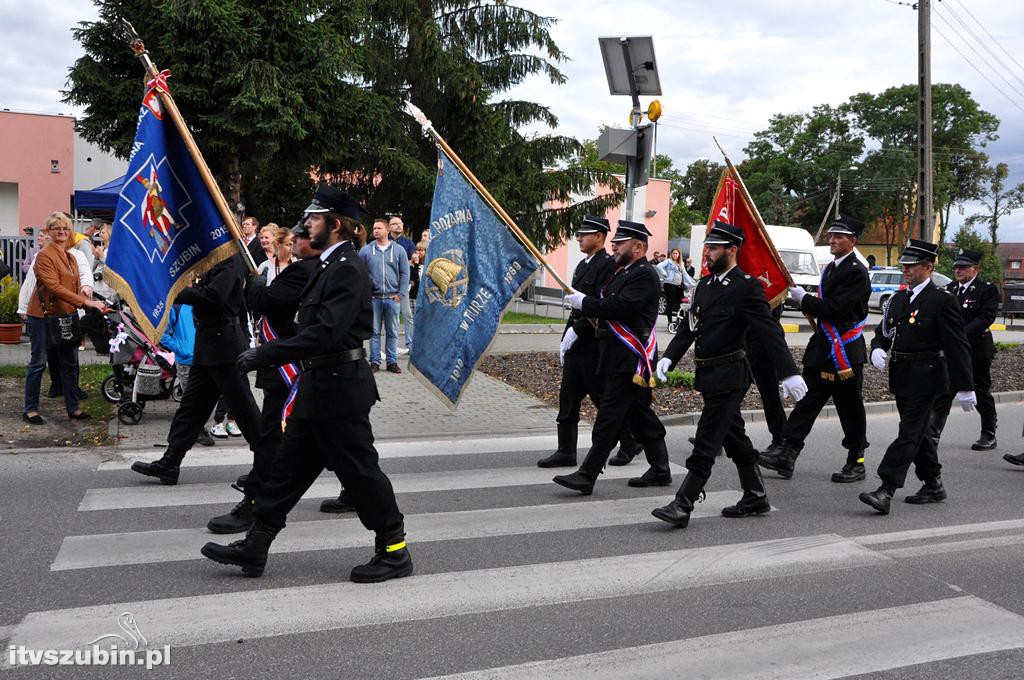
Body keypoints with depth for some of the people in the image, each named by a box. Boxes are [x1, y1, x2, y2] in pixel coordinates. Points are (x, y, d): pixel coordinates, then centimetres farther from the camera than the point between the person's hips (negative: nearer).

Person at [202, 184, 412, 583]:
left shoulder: (347, 269, -18)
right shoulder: (330, 265, 14)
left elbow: (324, 334, -27)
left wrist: (264, 355, -24)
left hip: (339, 388, -10)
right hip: (319, 386, 10)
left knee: (360, 471, 0)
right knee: (290, 465, 13)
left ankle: (394, 552, 13)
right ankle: (254, 547, 22)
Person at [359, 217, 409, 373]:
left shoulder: (398, 250, 5)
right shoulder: (366, 250, 4)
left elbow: (405, 273, 5)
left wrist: (400, 293, -3)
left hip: (392, 297, 0)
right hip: (373, 298, 0)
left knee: (392, 332, 6)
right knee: (374, 332, 4)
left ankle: (392, 361, 13)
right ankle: (375, 361, 11)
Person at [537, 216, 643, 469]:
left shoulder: (608, 265, -13)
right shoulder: (583, 265, 17)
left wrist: (576, 330, -20)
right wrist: (566, 337, 17)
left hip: (594, 345, -9)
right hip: (576, 344, 9)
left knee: (604, 397, 1)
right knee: (568, 397, 6)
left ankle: (630, 442, 19)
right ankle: (566, 452, 11)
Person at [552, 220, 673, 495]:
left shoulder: (644, 275, -13)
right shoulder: (622, 272, 19)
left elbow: (619, 307, -24)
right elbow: (605, 303, 19)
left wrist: (585, 302, -14)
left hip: (629, 360, -10)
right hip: (617, 358, 10)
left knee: (608, 418, -8)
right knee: (640, 415, 15)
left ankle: (586, 477, -6)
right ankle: (660, 471, 24)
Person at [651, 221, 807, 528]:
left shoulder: (747, 287, -12)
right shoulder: (704, 284, 13)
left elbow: (771, 331, -17)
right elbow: (688, 327, 13)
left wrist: (789, 373, -22)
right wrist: (670, 356, -1)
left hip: (727, 377, -8)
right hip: (708, 375, 8)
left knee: (706, 443, -6)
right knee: (734, 438, 17)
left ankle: (682, 506, -4)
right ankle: (755, 497, 29)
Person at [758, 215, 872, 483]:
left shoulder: (856, 272, -15)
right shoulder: (831, 268, 14)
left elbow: (833, 308, -22)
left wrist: (803, 298, -11)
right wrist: (808, 301, 5)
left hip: (846, 351, -8)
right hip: (823, 349, 8)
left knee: (850, 409, 4)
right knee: (807, 400, 3)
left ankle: (856, 463, 17)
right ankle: (786, 455, 1)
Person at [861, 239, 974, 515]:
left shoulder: (942, 300, -10)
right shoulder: (898, 299, 12)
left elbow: (958, 346, -11)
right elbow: (883, 332, 15)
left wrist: (964, 388, -12)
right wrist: (878, 350, -9)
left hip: (925, 378, -8)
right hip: (901, 378, 8)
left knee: (909, 433, -9)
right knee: (918, 432, 16)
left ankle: (886, 492, -13)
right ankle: (933, 485, 30)